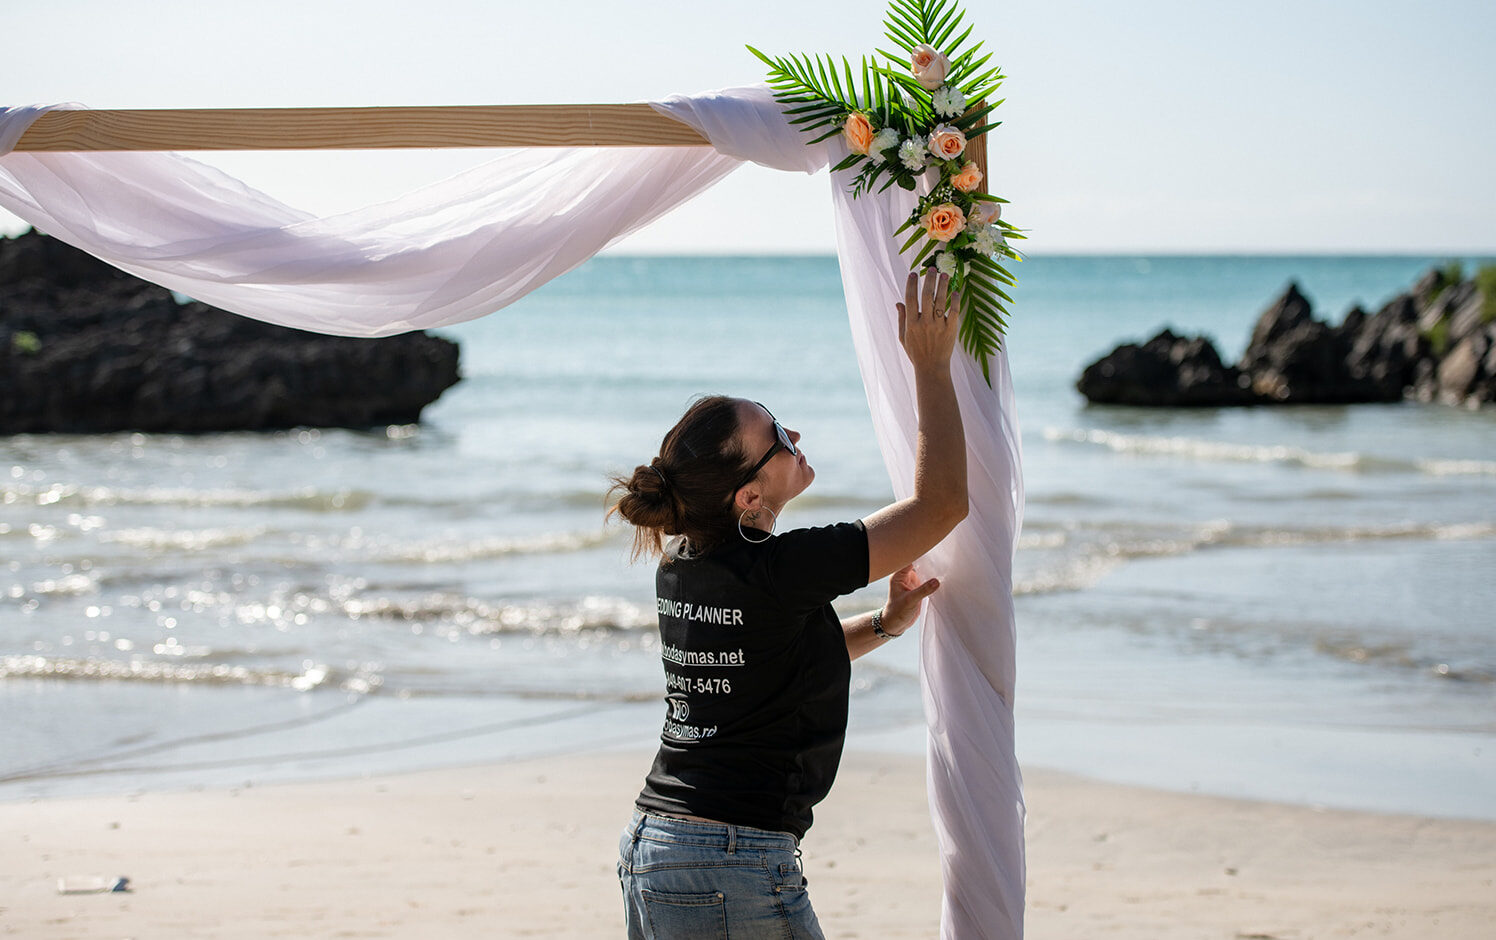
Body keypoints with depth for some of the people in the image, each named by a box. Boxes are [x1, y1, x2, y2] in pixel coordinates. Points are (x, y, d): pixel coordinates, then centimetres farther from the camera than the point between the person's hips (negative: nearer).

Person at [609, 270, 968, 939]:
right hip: (731, 873, -8)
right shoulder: (779, 571, -17)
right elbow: (942, 502, -9)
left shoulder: (679, 567, 6)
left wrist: (882, 625, 16)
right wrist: (931, 365, -3)